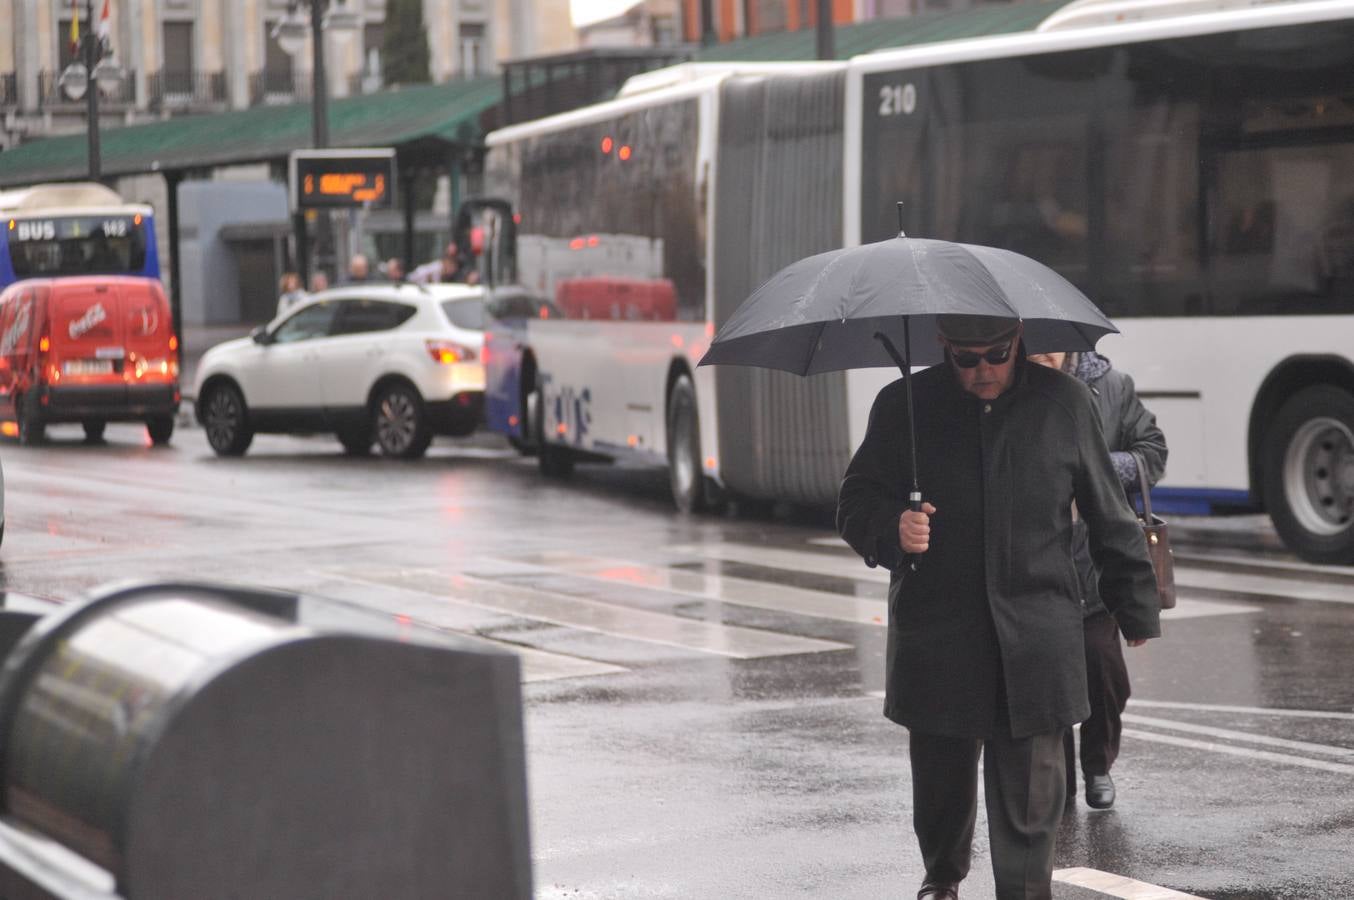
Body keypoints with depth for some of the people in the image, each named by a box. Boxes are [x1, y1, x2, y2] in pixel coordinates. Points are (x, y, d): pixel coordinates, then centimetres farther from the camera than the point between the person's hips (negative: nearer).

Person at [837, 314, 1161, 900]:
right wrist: (891, 528, -17)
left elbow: (1110, 516, 11)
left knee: (1029, 795, -5)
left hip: (1035, 639, -1)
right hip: (936, 639, 1)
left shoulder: (1063, 404, 4)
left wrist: (1135, 607, 15)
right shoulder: (905, 407, 2)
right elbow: (855, 505, 6)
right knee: (942, 780, 11)